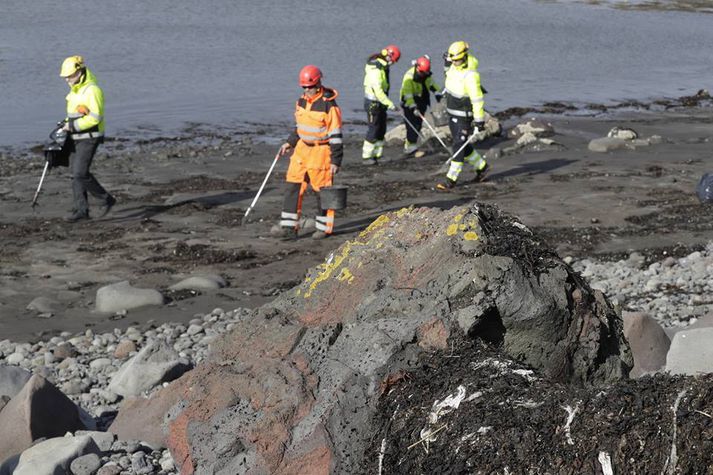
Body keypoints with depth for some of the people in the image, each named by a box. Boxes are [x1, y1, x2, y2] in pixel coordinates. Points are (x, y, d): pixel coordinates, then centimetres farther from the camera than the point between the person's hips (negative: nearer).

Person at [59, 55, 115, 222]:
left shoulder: (92, 90, -18)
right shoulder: (74, 90, 12)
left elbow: (95, 117, -23)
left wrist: (73, 126, -20)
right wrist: (66, 124, 5)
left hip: (89, 138, -9)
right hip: (75, 138, 9)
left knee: (80, 173, -13)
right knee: (75, 173, 7)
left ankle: (106, 200, 2)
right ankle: (81, 210, 11)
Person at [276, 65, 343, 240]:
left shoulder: (329, 105, -16)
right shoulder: (302, 102, 7)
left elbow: (336, 135, -14)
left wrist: (335, 161, -15)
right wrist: (290, 143, 14)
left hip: (321, 152, -7)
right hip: (302, 149, 7)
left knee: (322, 190, 3)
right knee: (293, 187, 0)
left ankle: (324, 228, 17)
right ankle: (289, 227, 3)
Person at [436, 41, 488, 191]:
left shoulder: (470, 76, -26)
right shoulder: (454, 66, 1)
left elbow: (477, 98, -24)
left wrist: (479, 119, -23)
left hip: (464, 115, -9)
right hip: (452, 111, 9)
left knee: (459, 145, -6)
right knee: (461, 143, 16)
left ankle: (451, 179, -4)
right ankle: (481, 166, 34)